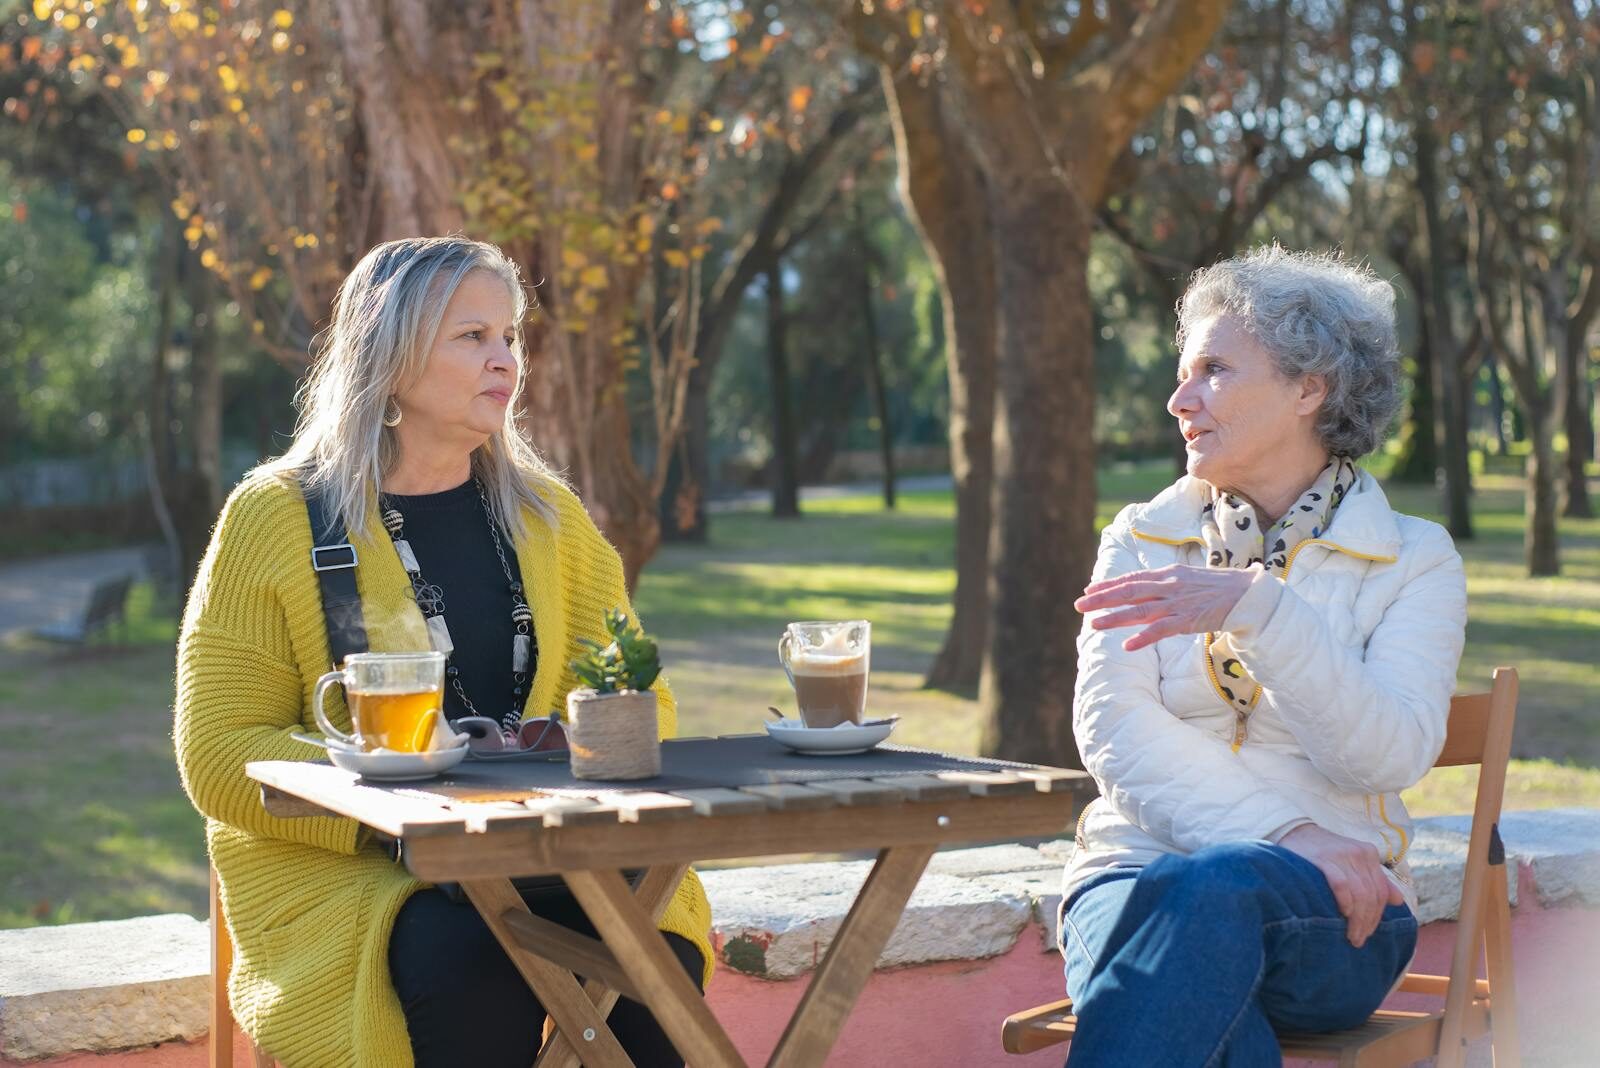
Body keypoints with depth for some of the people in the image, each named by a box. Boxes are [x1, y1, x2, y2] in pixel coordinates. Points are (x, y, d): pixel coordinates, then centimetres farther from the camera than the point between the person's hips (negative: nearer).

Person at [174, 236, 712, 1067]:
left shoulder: (545, 515, 12)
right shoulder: (274, 518, -1)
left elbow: (638, 699, 12)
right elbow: (221, 756, -5)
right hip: (339, 869, -3)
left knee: (659, 951, -28)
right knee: (473, 967, -35)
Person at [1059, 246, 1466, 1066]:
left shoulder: (1413, 560, 8)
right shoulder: (1140, 541, 14)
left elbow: (1390, 754, -9)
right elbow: (1112, 726, -2)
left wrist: (1256, 607, -22)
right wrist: (1286, 834, -16)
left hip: (1329, 910, -1)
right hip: (1142, 868, 1)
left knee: (1217, 887, -37)